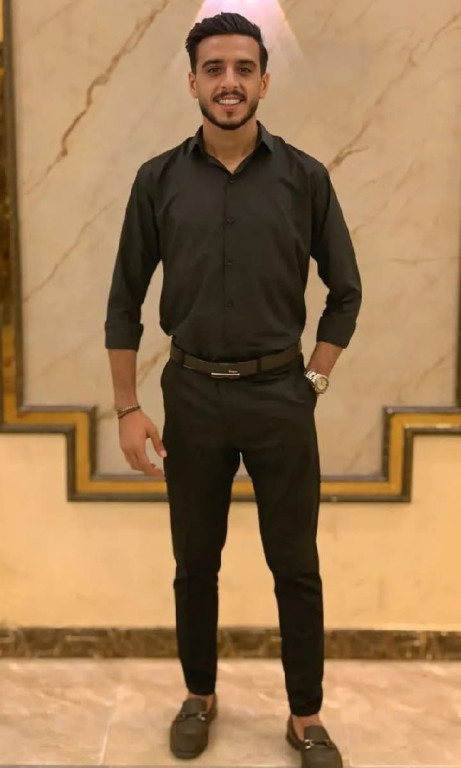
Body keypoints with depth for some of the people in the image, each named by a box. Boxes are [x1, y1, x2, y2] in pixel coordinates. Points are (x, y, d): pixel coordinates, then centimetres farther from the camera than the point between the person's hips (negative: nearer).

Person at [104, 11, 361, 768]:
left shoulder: (305, 177, -3)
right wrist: (127, 408, -2)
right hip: (193, 395, 1)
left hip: (281, 395, -1)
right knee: (195, 563, 14)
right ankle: (199, 697, 35)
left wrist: (315, 378, 0)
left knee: (296, 568, 8)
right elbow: (124, 302, 2)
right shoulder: (158, 180, -1)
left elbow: (345, 291, 6)